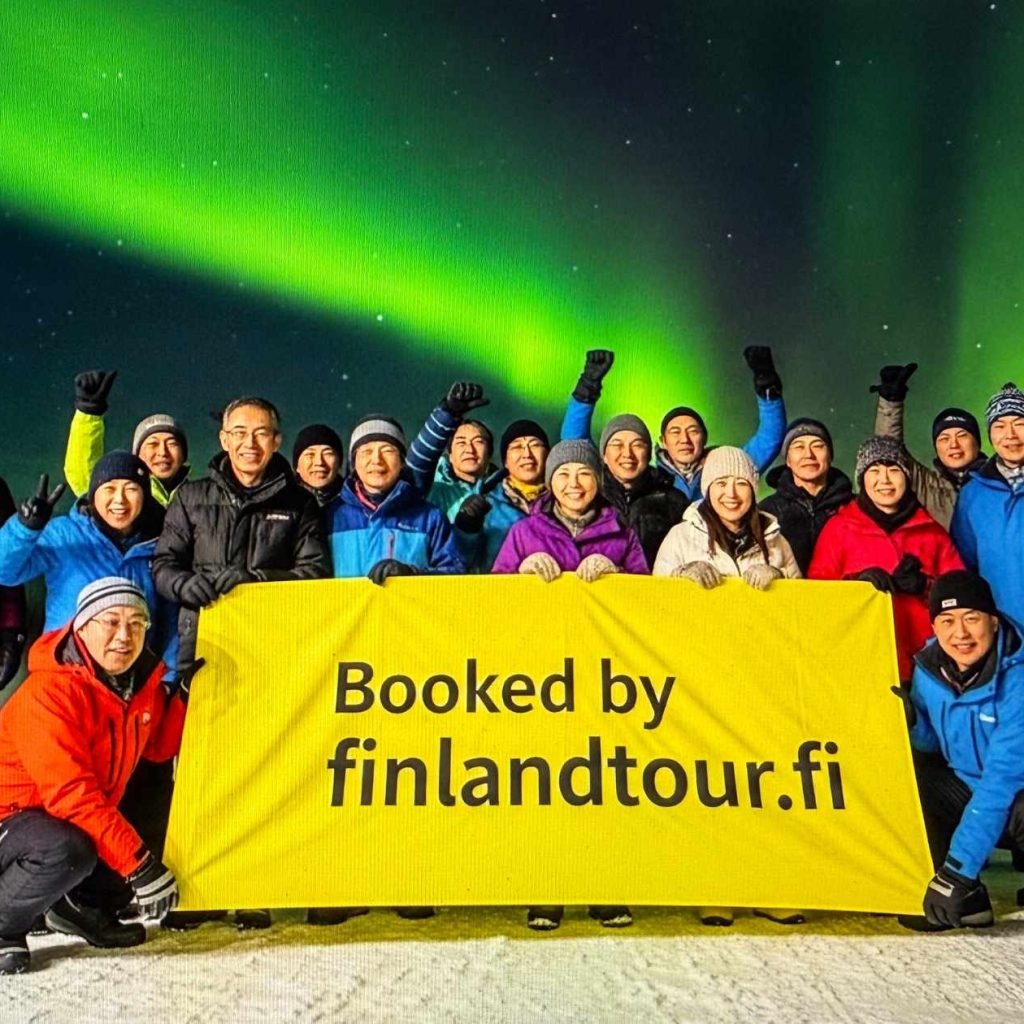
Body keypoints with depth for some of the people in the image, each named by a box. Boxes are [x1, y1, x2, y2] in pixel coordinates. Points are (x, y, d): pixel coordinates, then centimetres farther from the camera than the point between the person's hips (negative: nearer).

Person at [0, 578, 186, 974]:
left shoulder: (142, 681, -4)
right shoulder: (50, 690, -28)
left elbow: (158, 747, 8)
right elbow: (69, 792, -33)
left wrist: (187, 694, -9)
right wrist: (137, 862, -34)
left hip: (84, 819, 8)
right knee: (69, 851, -36)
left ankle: (81, 905, 19)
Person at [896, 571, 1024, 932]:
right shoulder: (929, 667, -7)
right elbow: (932, 746, 5)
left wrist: (958, 868, -32)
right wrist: (912, 723, -19)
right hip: (968, 791, 6)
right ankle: (967, 900, -2)